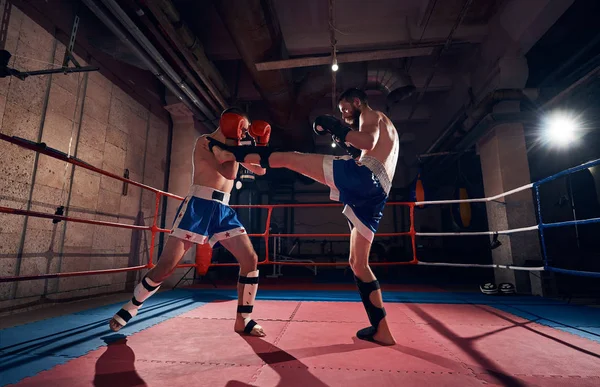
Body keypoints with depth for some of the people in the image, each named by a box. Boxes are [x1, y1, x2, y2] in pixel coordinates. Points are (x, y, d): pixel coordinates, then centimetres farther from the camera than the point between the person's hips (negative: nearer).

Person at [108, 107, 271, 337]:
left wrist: (261, 144, 8)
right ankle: (130, 307, 23)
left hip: (223, 210, 6)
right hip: (198, 207, -6)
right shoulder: (204, 142, -4)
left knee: (251, 260, -5)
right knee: (167, 265, -4)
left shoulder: (234, 146, 16)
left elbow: (261, 170, 20)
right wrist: (234, 143, -7)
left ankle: (243, 321, 8)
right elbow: (229, 173, -17)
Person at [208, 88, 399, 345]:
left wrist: (334, 127, -4)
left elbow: (368, 142, -10)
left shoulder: (372, 115, 13)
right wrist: (348, 145, 31)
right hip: (376, 195, 9)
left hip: (363, 175, -9)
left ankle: (230, 153, 8)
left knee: (290, 157, 0)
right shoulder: (386, 130, 41)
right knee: (358, 264, 11)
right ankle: (381, 331, 15)